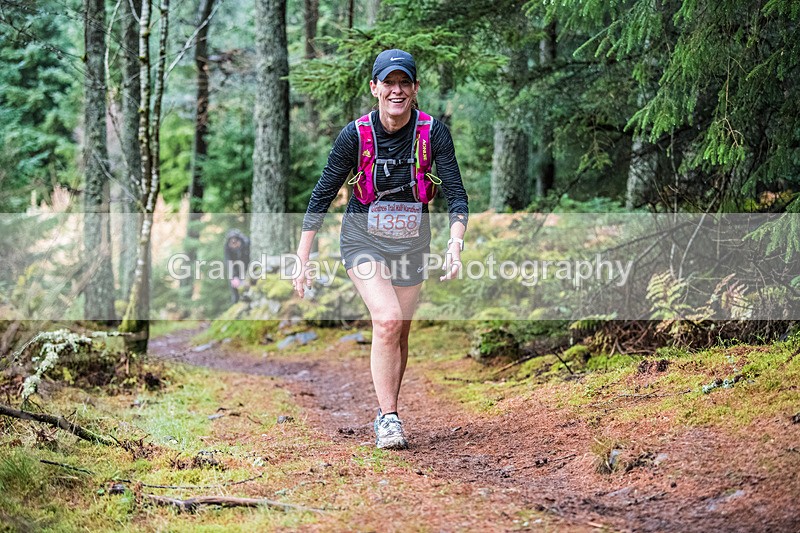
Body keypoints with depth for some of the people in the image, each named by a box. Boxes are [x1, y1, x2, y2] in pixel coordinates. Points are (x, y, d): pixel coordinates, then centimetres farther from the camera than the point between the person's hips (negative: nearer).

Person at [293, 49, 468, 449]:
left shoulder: (434, 133, -12)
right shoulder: (356, 135, -15)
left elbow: (456, 195, -10)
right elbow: (322, 196, -7)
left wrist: (455, 244, -27)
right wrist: (301, 259, -8)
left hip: (411, 242, 2)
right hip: (363, 240, -2)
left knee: (400, 333, 8)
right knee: (387, 320, -22)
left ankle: (385, 416, 27)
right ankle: (388, 419, -12)